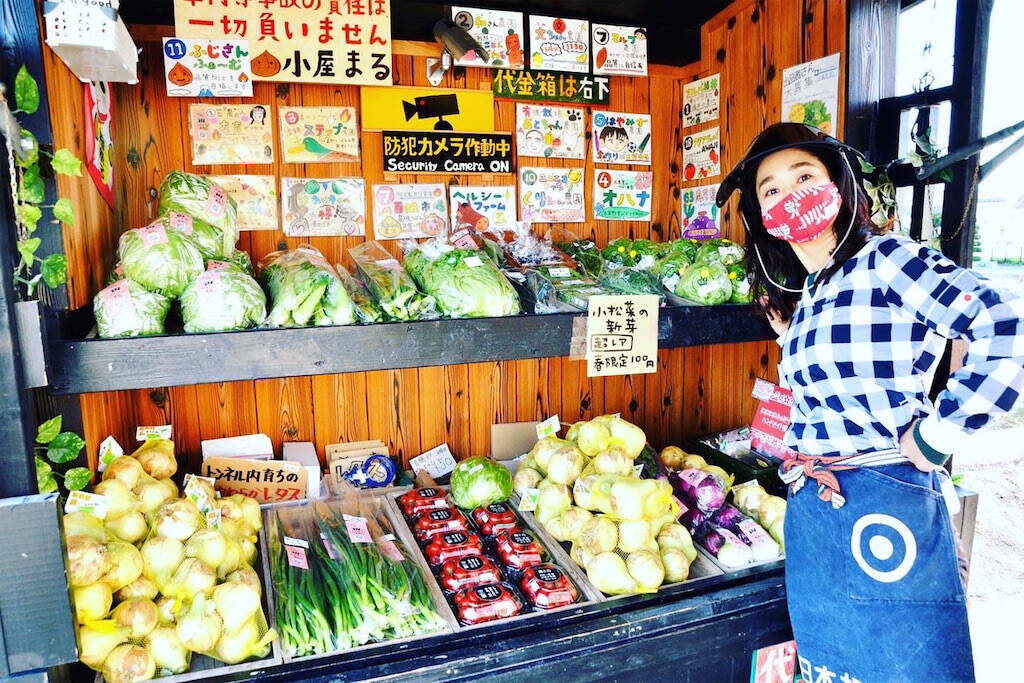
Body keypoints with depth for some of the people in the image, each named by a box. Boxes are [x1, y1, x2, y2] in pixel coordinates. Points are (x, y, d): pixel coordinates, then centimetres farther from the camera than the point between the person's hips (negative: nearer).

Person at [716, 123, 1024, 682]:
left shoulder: (885, 261, -11)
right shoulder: (802, 299, 12)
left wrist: (936, 434, -18)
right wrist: (788, 335, 8)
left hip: (883, 510, -8)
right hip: (810, 513, 8)